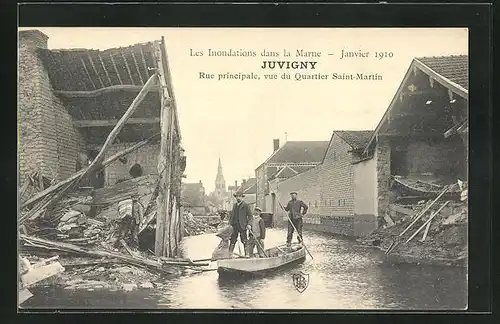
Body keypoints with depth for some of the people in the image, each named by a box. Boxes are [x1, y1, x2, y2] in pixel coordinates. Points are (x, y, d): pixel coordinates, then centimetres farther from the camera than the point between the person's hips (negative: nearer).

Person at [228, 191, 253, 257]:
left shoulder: (246, 205, 0)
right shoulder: (234, 205, 19)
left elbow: (250, 215, -2)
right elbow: (232, 215, 22)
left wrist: (249, 224, -14)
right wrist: (230, 223, 11)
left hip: (242, 225, -5)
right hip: (234, 225, 5)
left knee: (244, 241, -5)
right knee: (232, 240, 6)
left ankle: (247, 254, -3)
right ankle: (230, 253, 10)